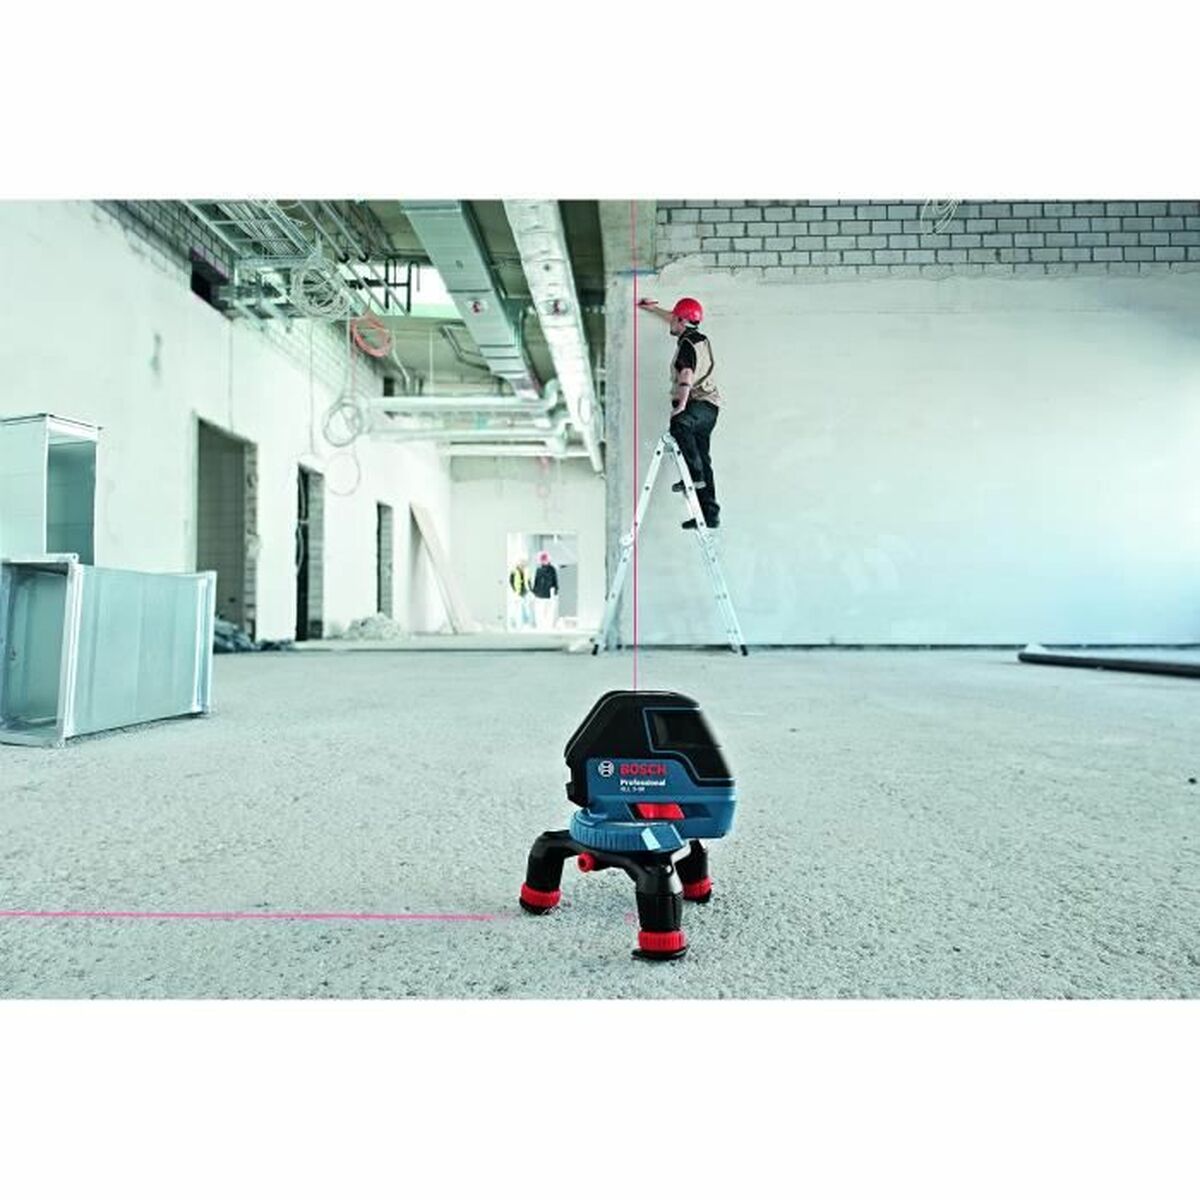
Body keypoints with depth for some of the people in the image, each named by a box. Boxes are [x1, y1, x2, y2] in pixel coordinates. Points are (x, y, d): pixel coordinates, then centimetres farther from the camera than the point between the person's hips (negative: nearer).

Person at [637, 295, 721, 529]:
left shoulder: (687, 344, -9)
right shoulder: (700, 339, 19)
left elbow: (687, 374, -25)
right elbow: (676, 321, 39)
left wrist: (682, 404, -36)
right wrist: (653, 308, 49)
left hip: (699, 404, -10)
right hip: (708, 407, 10)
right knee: (703, 460, 7)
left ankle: (695, 475, -41)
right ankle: (710, 514, 7)